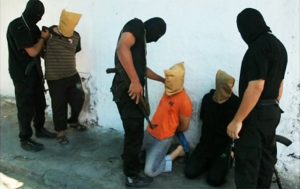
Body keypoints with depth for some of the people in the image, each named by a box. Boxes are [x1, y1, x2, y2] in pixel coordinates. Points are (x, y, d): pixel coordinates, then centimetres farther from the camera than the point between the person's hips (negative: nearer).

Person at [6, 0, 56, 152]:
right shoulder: (16, 27, -20)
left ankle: (39, 129, 37)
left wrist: (47, 34, -4)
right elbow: (33, 51, -22)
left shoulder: (31, 26, 6)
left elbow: (40, 45, 11)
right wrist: (43, 38, -8)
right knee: (26, 107, 1)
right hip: (22, 74, -8)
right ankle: (25, 140, 14)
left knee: (40, 103, 18)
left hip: (34, 71, 8)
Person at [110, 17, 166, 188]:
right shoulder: (136, 25, -5)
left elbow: (142, 67, 34)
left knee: (134, 131, 24)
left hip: (131, 90, 10)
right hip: (128, 89, -10)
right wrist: (135, 81, -26)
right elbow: (122, 48, -25)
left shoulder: (140, 37, 23)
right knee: (134, 133, 2)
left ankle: (130, 162, 43)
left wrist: (163, 79, 41)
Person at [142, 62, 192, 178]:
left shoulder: (184, 101, -21)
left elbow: (184, 127, -10)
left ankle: (176, 153, 6)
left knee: (150, 171, -10)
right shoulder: (168, 91, 3)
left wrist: (169, 130, 7)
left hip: (163, 139, -8)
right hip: (149, 132, 8)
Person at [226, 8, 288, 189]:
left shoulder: (259, 46, -18)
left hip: (256, 113, -10)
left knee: (247, 161, -2)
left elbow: (256, 87, -25)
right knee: (266, 156, 17)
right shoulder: (278, 45, 13)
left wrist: (237, 120, -23)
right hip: (272, 111, 10)